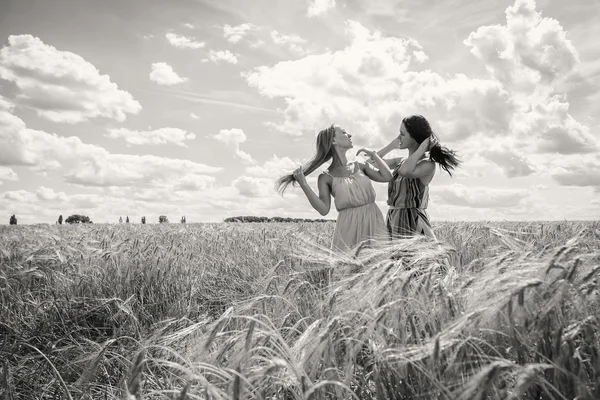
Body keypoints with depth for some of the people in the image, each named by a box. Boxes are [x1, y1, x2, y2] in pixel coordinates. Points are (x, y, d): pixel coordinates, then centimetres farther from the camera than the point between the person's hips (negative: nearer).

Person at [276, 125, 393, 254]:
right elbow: (324, 209, -8)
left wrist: (372, 154, 9)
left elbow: (387, 177, 0)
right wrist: (303, 184, -15)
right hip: (349, 228, -3)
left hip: (374, 222, 3)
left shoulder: (360, 166, 11)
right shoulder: (326, 177, 1)